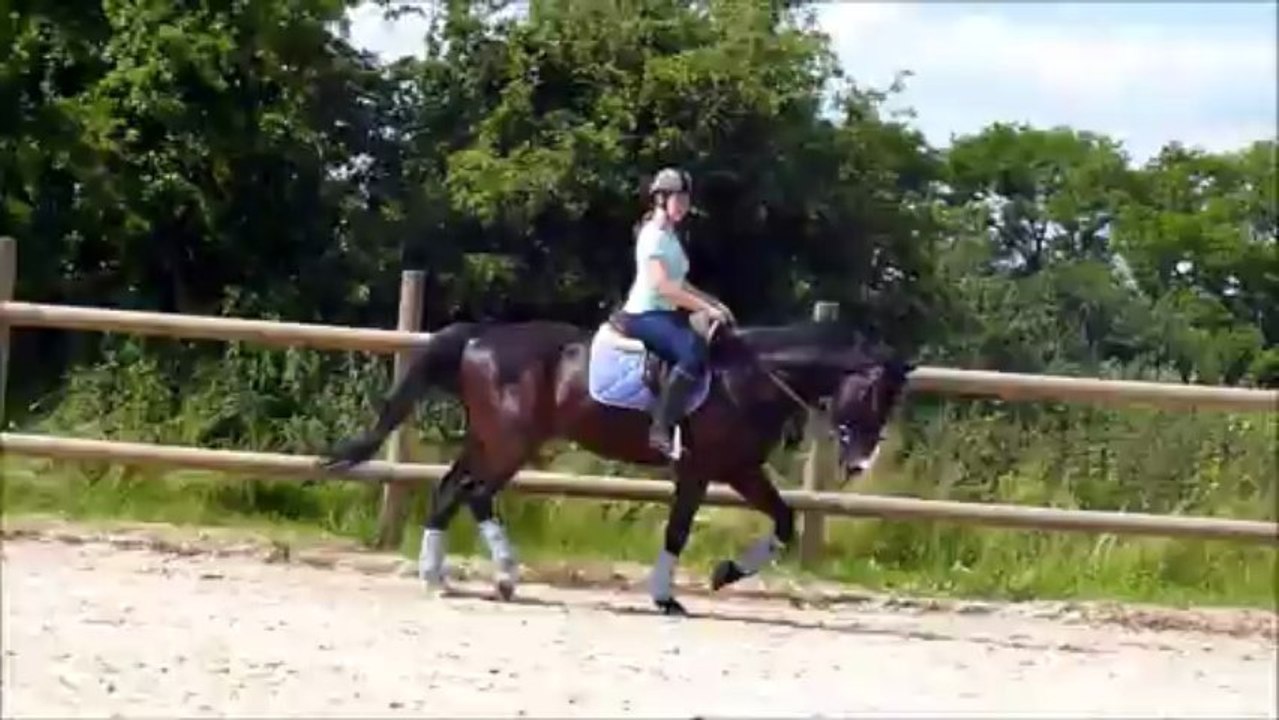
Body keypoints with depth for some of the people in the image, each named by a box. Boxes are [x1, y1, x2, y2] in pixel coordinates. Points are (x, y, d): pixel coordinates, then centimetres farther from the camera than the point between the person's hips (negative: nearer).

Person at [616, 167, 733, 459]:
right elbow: (661, 285, -25)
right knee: (693, 353, -32)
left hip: (665, 313, 10)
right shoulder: (653, 235, -14)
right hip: (643, 314, -10)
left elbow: (679, 284, 19)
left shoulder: (671, 236, 16)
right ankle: (660, 430, -34)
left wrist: (714, 303, 7)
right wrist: (705, 309, -27)